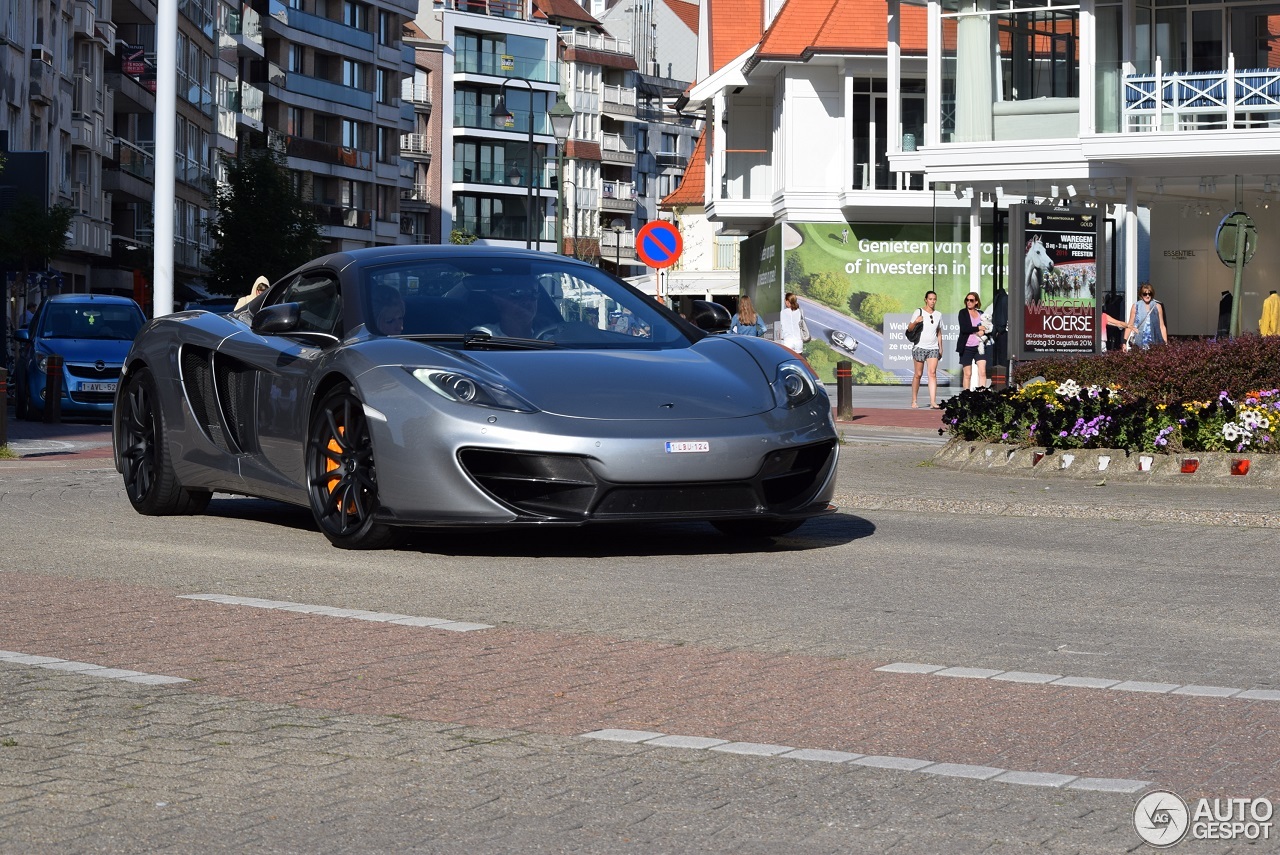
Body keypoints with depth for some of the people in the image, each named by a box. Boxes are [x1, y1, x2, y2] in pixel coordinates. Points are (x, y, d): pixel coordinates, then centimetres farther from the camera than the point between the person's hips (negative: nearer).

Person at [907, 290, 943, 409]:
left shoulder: (938, 314, 13)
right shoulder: (919, 312, 1)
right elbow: (909, 328, 1)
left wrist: (941, 348, 16)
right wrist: (915, 322, -20)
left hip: (933, 348, 3)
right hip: (920, 346, -3)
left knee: (932, 373, -9)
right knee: (918, 374, 0)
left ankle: (933, 402, -14)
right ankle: (914, 401, 9)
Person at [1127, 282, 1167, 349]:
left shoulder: (1157, 306, 7)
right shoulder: (1136, 306, 6)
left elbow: (1162, 326, 10)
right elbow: (1130, 326, 10)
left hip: (1154, 343, 0)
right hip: (1139, 343, 0)